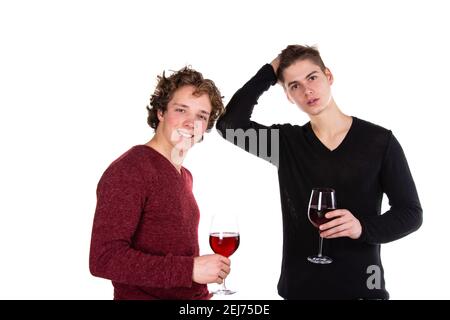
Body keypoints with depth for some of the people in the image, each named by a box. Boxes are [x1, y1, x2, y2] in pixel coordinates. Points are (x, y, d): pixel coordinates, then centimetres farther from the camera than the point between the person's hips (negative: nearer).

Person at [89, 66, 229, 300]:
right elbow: (104, 259, -25)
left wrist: (202, 292, 1)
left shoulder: (184, 176, 9)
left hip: (195, 296, 8)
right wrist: (190, 269, -26)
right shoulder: (128, 170, -18)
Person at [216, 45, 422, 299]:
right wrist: (269, 73, -7)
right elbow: (230, 125, -12)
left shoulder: (380, 141, -5)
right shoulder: (285, 142, 1)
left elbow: (411, 213, -3)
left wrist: (363, 228, -21)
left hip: (360, 287, -2)